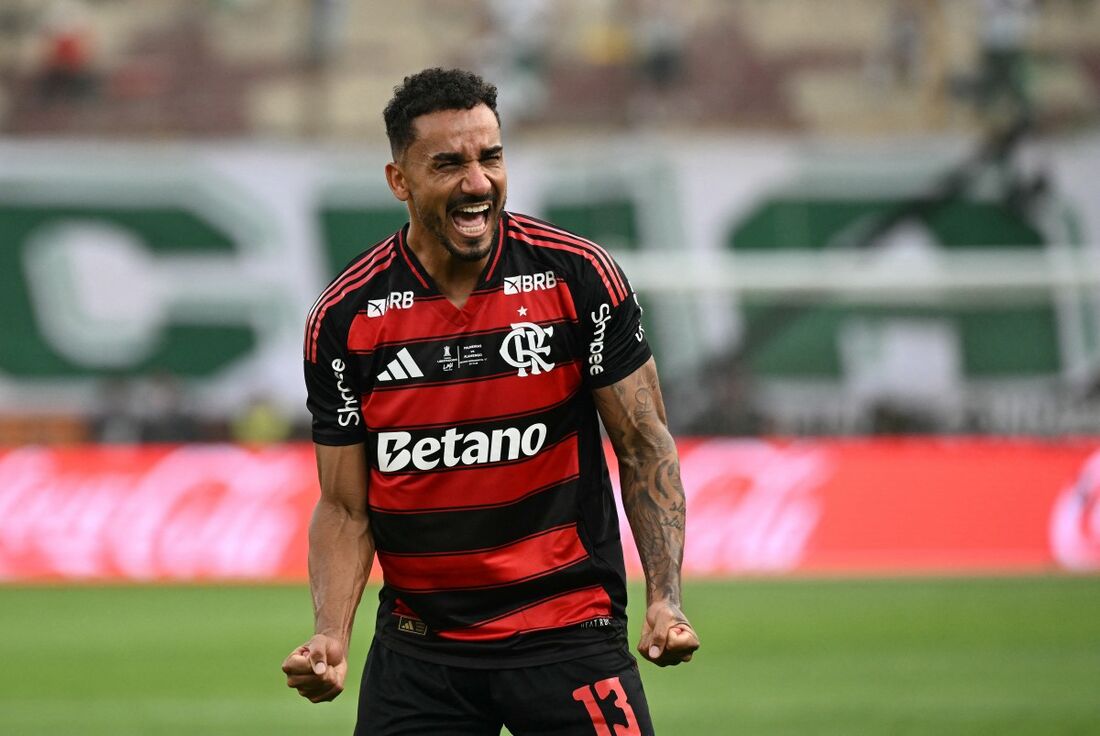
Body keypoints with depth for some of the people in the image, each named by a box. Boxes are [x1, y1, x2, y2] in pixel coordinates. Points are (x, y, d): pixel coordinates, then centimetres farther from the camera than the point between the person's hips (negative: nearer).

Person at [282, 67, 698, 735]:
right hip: (418, 648, 1)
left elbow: (645, 449, -1)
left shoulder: (580, 276, -6)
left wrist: (665, 598, -13)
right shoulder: (345, 317, -4)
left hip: (569, 630, -1)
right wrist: (332, 638, -13)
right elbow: (345, 509, 2)